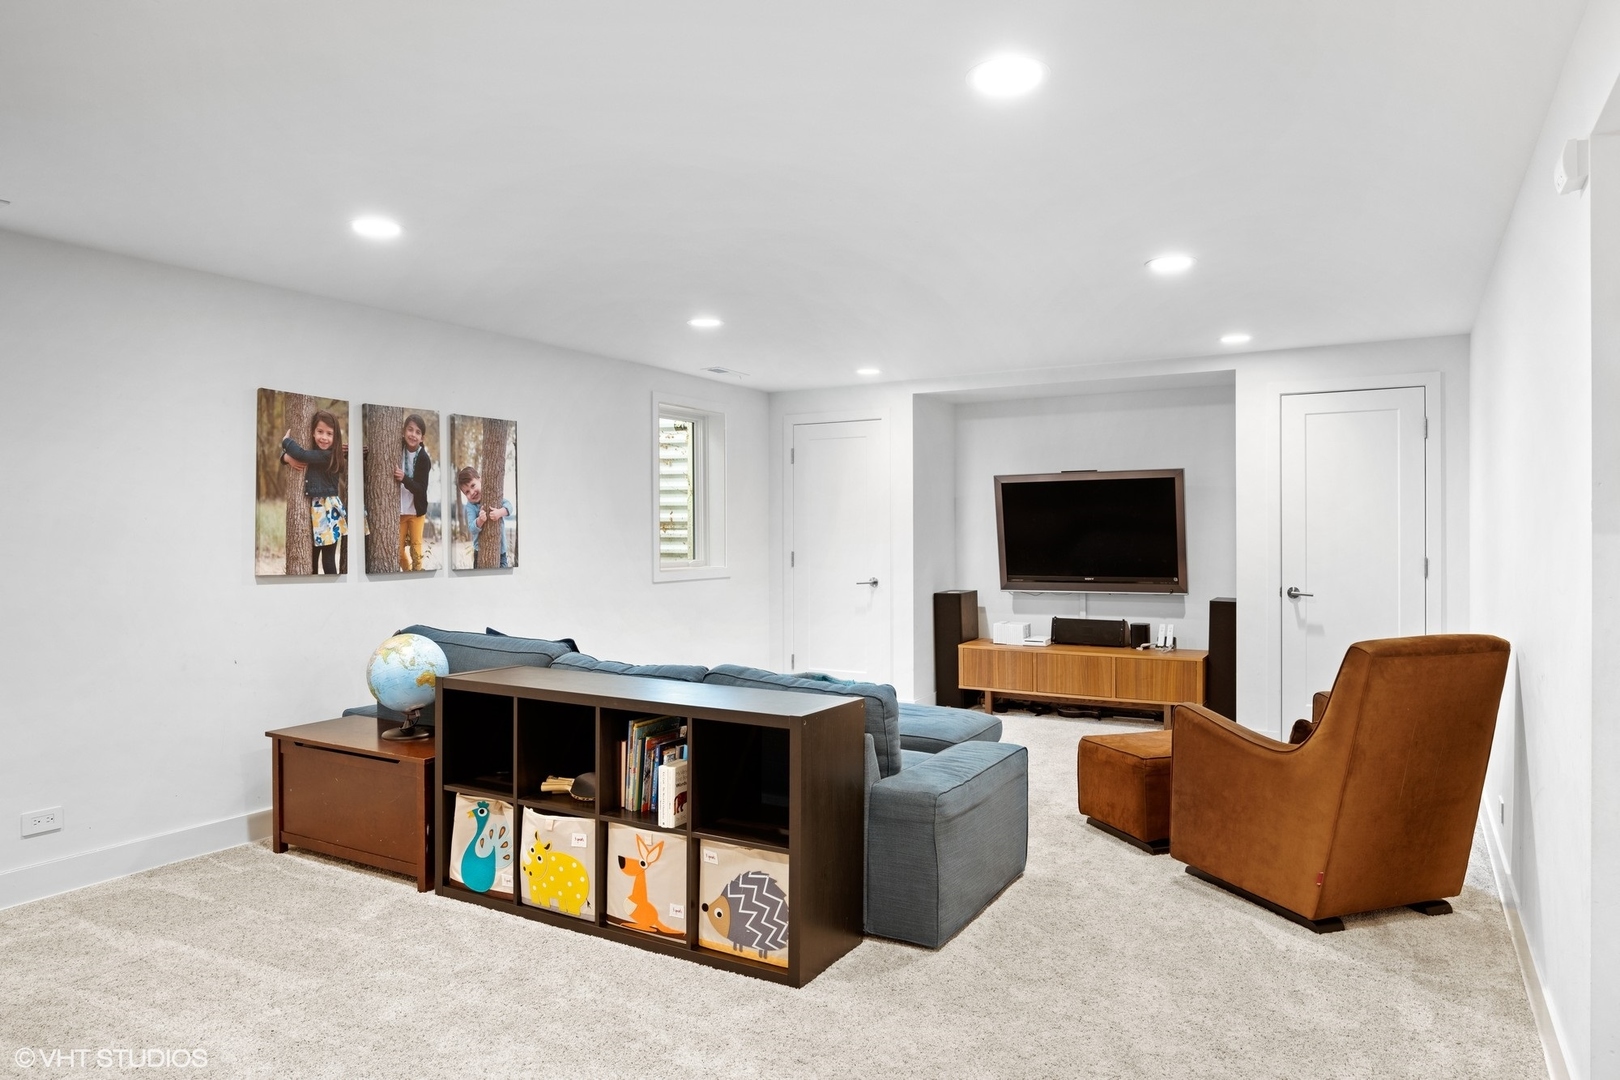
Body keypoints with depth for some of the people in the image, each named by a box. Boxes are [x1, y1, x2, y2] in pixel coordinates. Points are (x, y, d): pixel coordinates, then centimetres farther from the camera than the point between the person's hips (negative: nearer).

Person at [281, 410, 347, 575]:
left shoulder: (328, 455, -14)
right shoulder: (315, 453, 10)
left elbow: (301, 454, -23)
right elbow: (286, 454, 18)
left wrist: (286, 439, -2)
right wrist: (288, 457, -7)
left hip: (328, 510, -9)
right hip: (314, 509, 9)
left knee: (328, 558, -7)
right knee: (312, 556, 14)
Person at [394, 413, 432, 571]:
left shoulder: (424, 459, -14)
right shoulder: (397, 448, -8)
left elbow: (421, 489, -19)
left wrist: (404, 478, -36)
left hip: (416, 509, -2)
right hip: (398, 508, 2)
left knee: (416, 545, 4)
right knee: (398, 549, 7)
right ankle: (407, 572, 26)